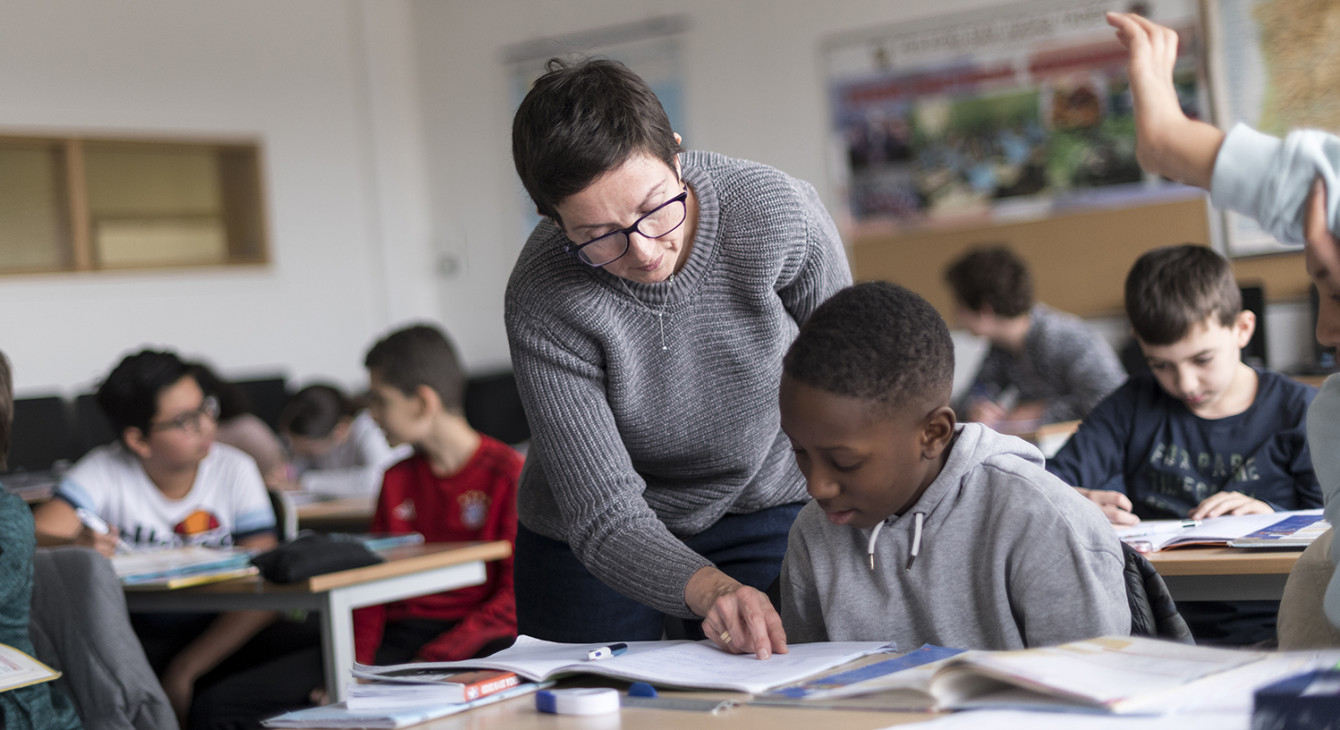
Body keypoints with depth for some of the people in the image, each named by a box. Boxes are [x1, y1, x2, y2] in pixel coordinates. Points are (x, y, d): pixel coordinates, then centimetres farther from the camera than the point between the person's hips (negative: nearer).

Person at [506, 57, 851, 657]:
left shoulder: (778, 212, -24)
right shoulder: (543, 301, -28)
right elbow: (603, 517, -30)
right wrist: (709, 590, -48)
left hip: (763, 510, 1)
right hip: (590, 543, -1)